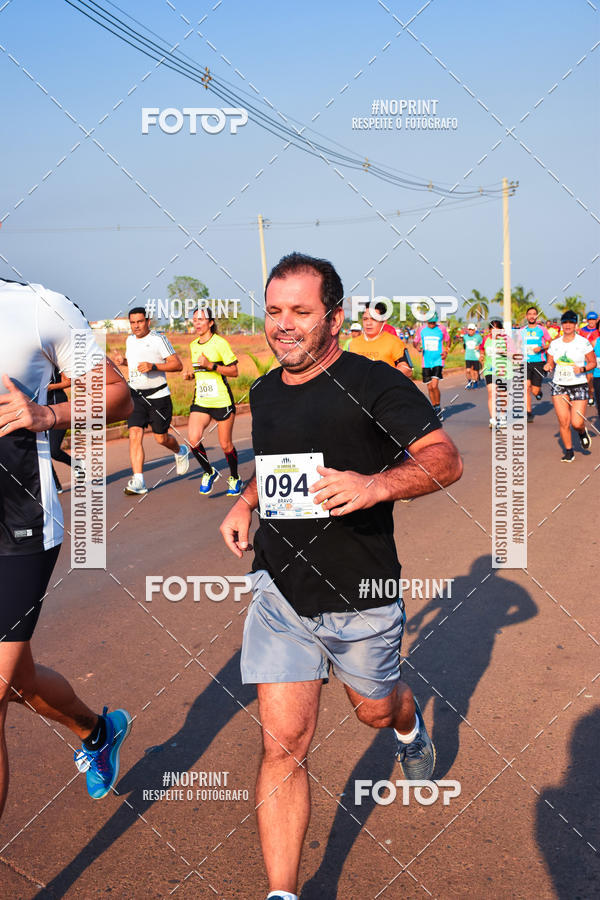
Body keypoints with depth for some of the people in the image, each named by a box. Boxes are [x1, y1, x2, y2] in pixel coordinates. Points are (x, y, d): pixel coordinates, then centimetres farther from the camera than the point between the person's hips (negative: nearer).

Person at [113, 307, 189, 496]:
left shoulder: (158, 339, -10)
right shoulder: (130, 340, 10)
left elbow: (177, 364, -12)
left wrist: (153, 366, -24)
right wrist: (123, 360, 7)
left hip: (158, 396, -4)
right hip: (136, 396, 5)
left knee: (161, 438, 7)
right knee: (135, 436, -11)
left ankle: (180, 452, 42)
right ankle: (138, 481, -13)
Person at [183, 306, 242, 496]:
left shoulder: (220, 343, -8)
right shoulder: (193, 345, 12)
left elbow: (234, 371, -8)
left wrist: (210, 365, -19)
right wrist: (191, 374, 5)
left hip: (222, 401, -5)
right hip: (200, 401, 5)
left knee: (225, 445, 3)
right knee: (193, 439, -14)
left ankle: (235, 478, 27)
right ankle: (208, 472, 10)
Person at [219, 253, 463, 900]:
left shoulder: (374, 384, -13)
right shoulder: (264, 393, 7)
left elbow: (446, 459, -16)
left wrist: (376, 484, -33)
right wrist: (245, 504, 9)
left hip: (361, 595, -3)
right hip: (279, 591, 4)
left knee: (375, 709, 21)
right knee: (283, 741, -3)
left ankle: (410, 725, 60)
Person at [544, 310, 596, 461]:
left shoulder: (583, 342, -4)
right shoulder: (555, 344, 6)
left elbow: (593, 363, 1)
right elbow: (551, 363, 15)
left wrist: (582, 369, -18)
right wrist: (548, 367, -8)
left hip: (578, 386, -3)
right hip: (559, 386, 3)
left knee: (576, 423, -11)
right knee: (563, 422, -5)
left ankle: (582, 432, 27)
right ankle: (569, 451, 13)